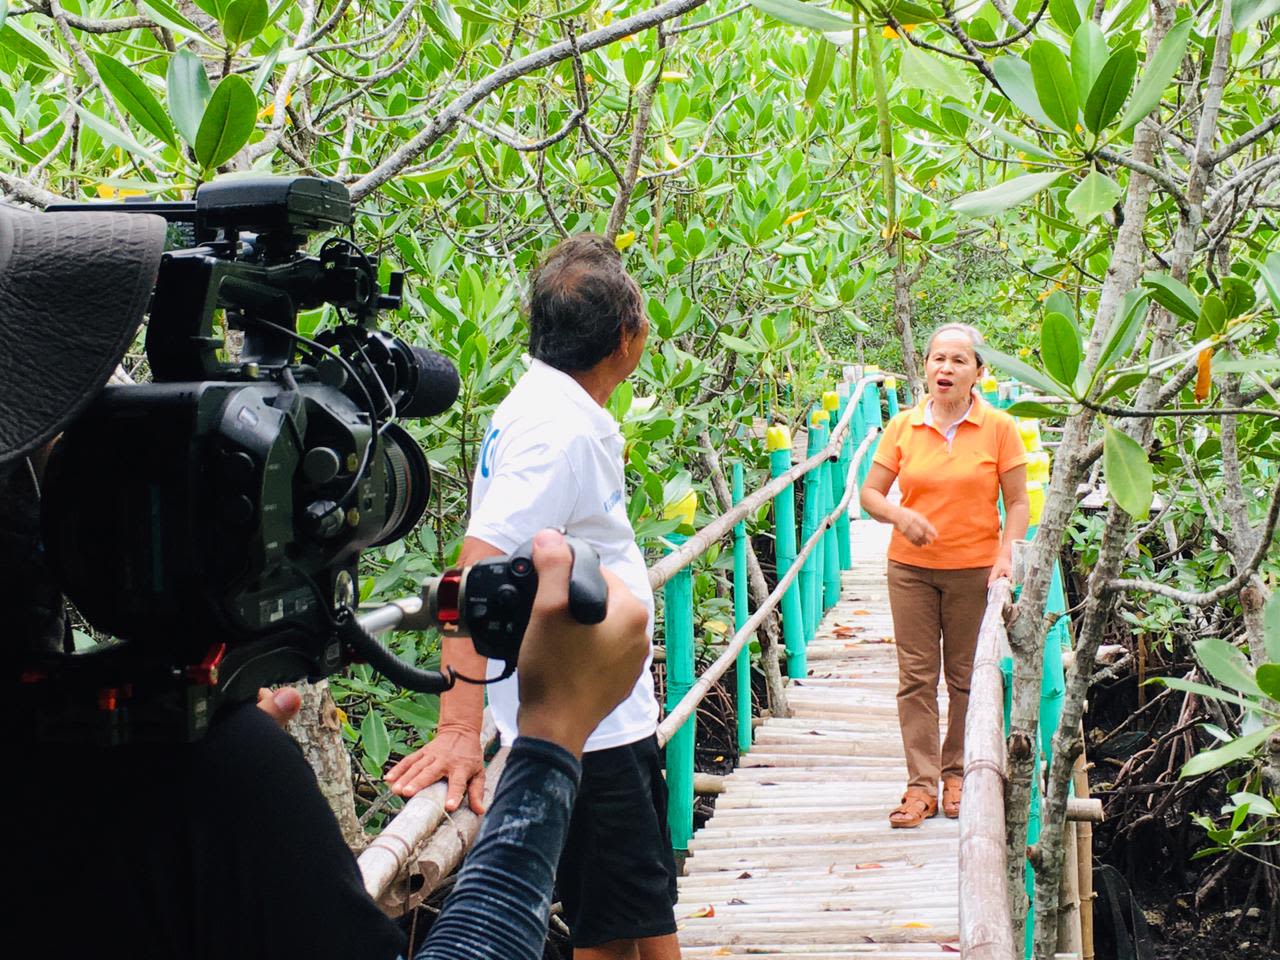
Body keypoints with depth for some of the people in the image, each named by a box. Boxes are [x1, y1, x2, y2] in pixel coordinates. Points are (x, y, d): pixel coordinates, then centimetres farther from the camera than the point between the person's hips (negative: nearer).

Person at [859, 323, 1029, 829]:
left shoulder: (999, 428, -3)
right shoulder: (902, 426, 1)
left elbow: (1017, 503, -1)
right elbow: (870, 493, 3)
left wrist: (1007, 553, -16)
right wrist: (899, 515, -18)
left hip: (975, 568, -1)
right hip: (911, 566, 1)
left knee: (968, 677, 6)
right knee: (916, 675, 0)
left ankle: (958, 774, 21)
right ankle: (921, 786, 3)